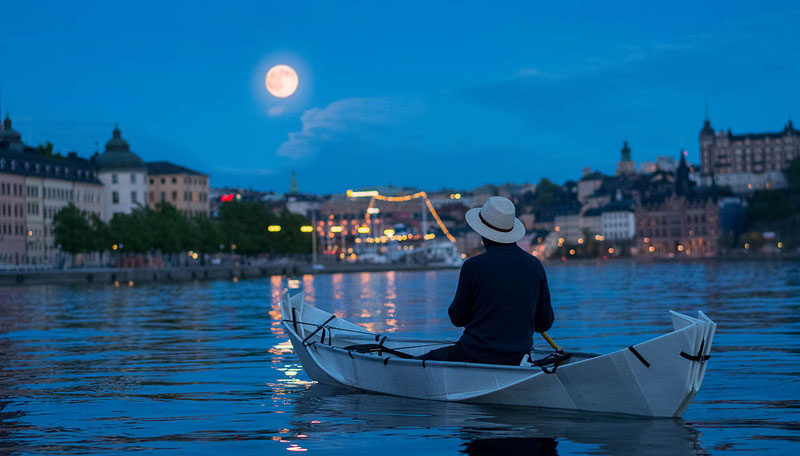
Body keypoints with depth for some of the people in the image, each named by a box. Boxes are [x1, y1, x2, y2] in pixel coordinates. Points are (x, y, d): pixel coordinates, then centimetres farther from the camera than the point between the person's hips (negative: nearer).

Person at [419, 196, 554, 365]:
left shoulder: (473, 266, -13)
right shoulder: (535, 266, 0)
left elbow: (457, 318, -3)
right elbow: (544, 324, 5)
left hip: (474, 357, -5)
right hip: (515, 361, 5)